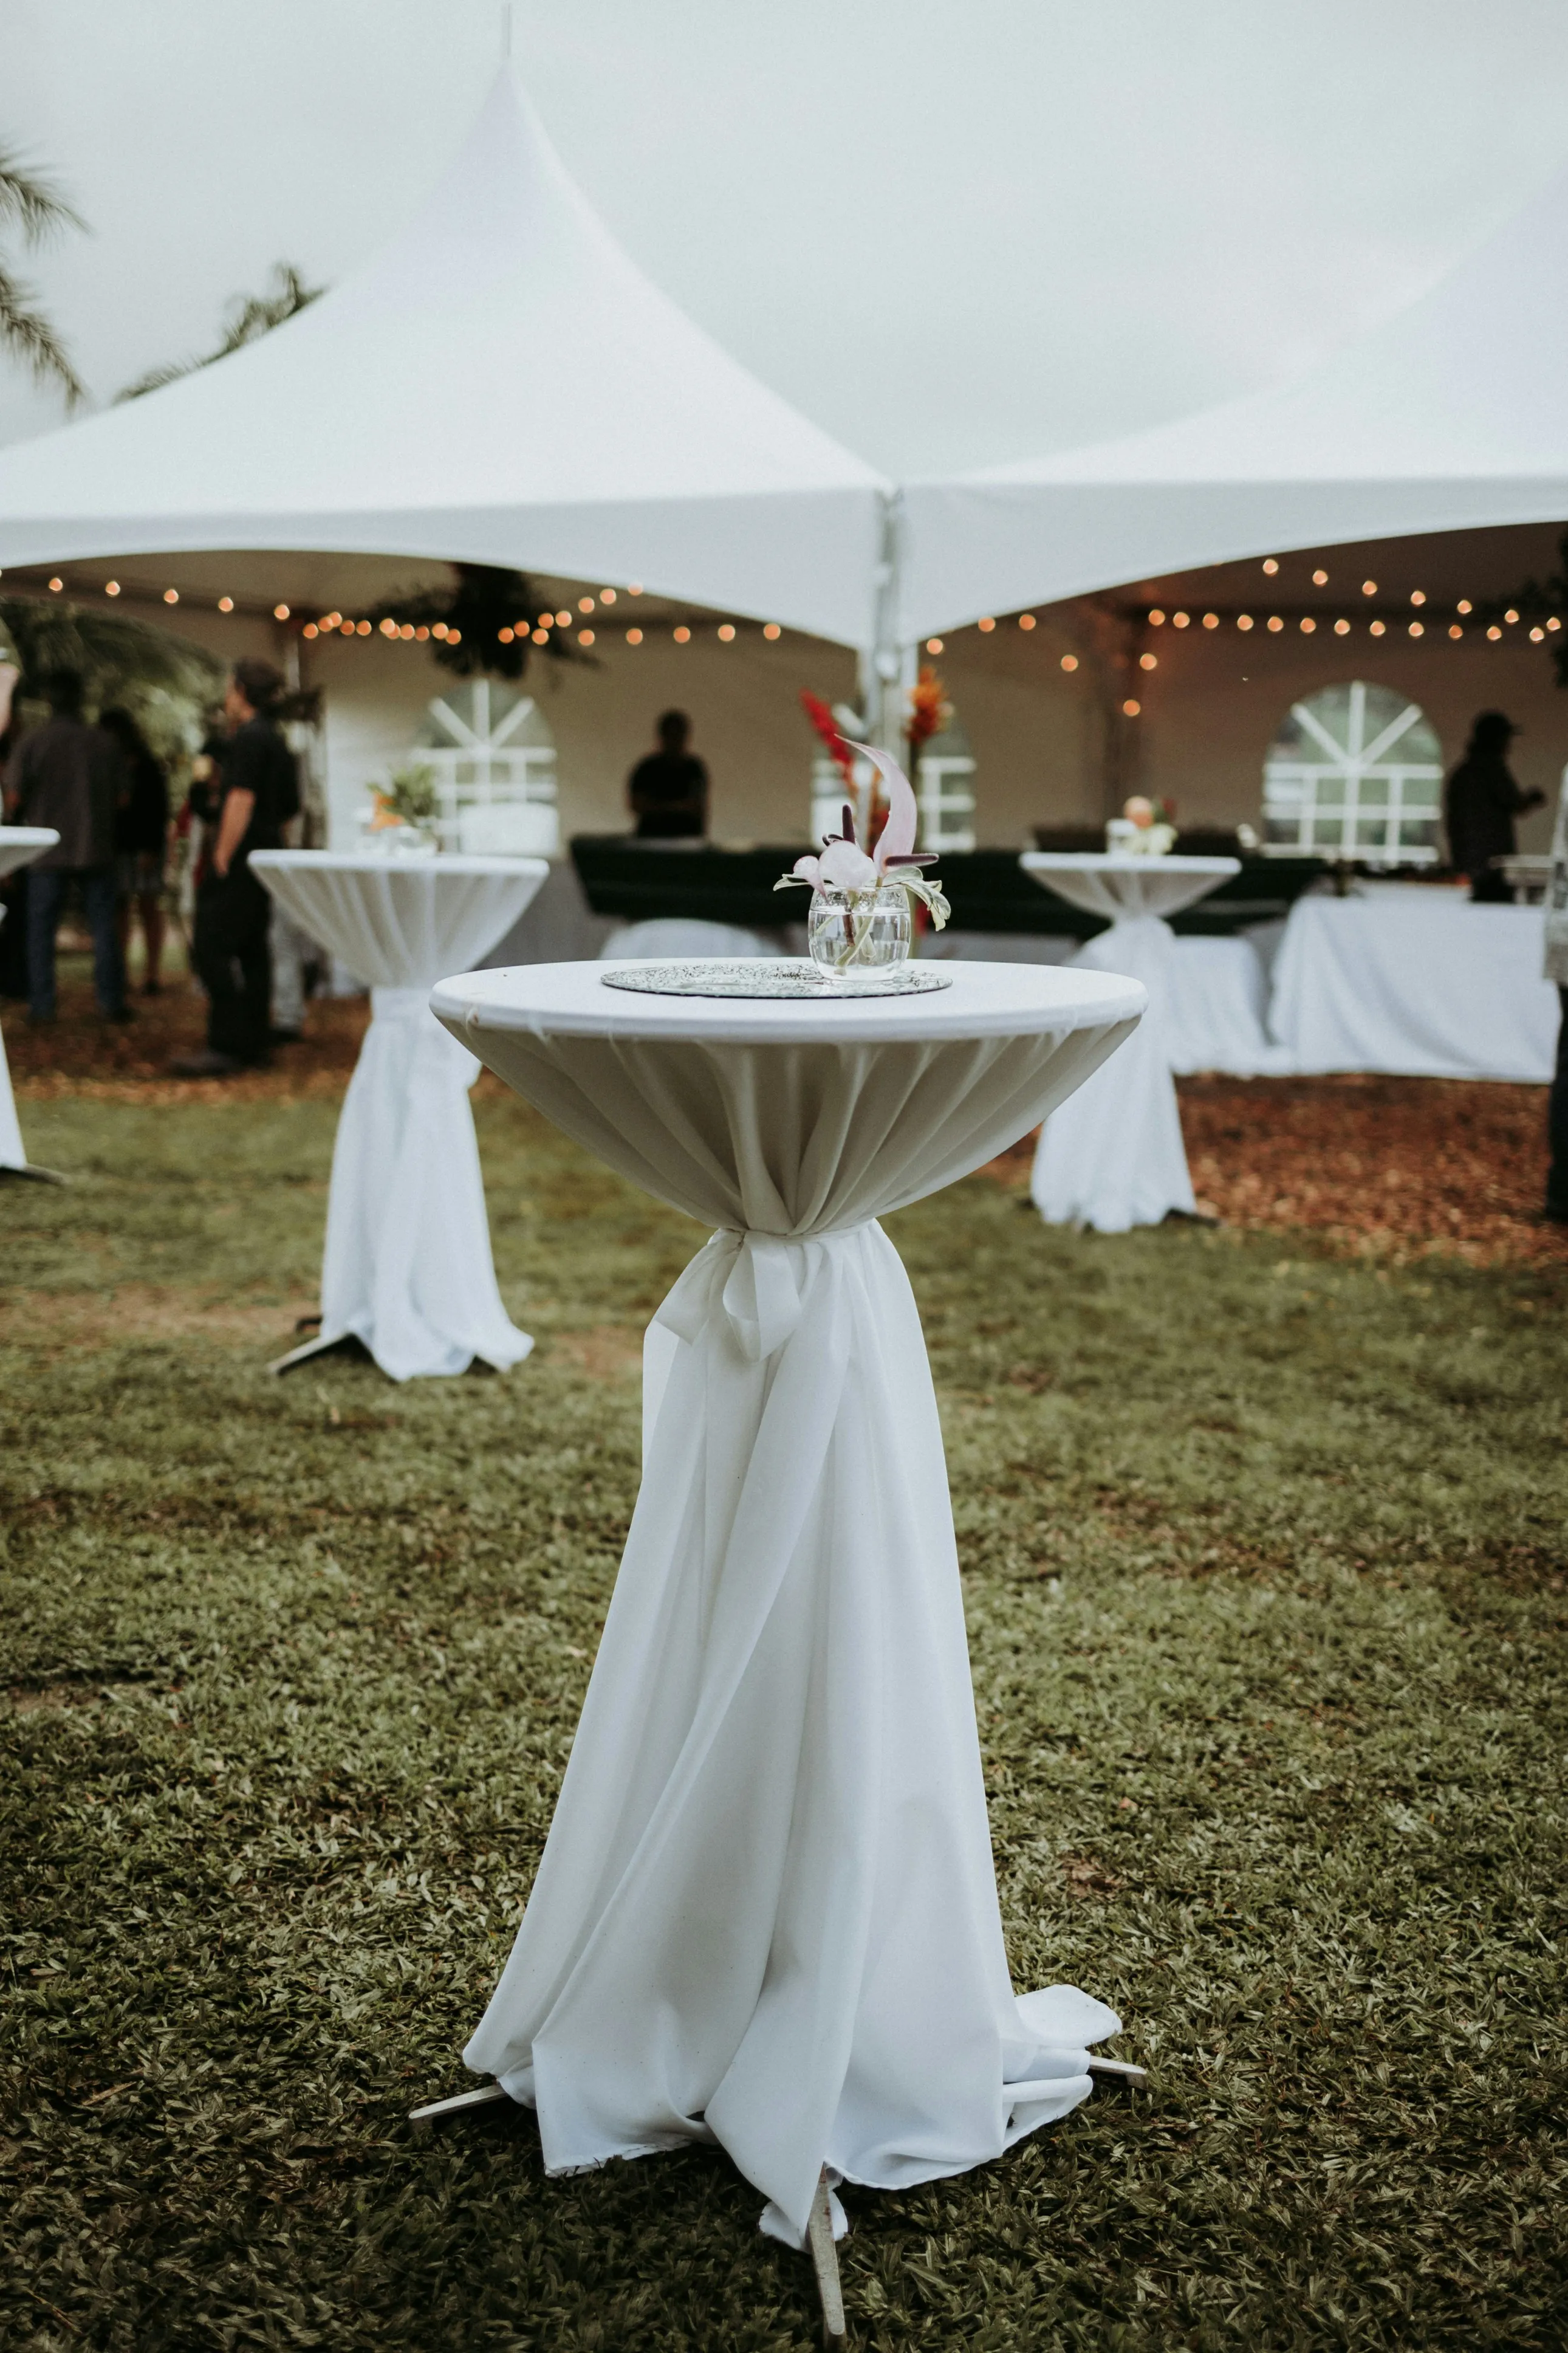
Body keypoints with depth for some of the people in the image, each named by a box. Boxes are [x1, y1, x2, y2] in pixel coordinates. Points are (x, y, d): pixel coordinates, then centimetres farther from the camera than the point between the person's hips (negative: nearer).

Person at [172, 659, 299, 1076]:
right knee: (252, 949, 12)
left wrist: (222, 857, -19)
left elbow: (241, 800, -20)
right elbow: (289, 807, 25)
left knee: (214, 947, -10)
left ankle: (225, 1046, -14)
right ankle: (253, 1042, 15)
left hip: (241, 858, -10)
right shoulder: (277, 740, 18)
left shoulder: (249, 737, -12)